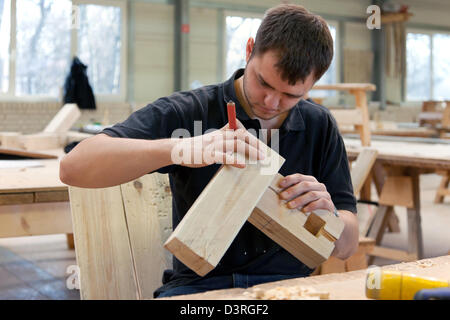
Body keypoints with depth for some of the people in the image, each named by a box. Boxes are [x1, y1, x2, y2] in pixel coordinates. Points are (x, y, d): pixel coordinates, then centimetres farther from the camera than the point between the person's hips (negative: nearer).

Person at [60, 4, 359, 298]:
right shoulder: (187, 112, -5)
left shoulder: (320, 126, 6)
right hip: (199, 284, -2)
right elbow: (73, 167, -18)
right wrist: (181, 148, -31)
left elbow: (347, 247, 8)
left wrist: (327, 215, -18)